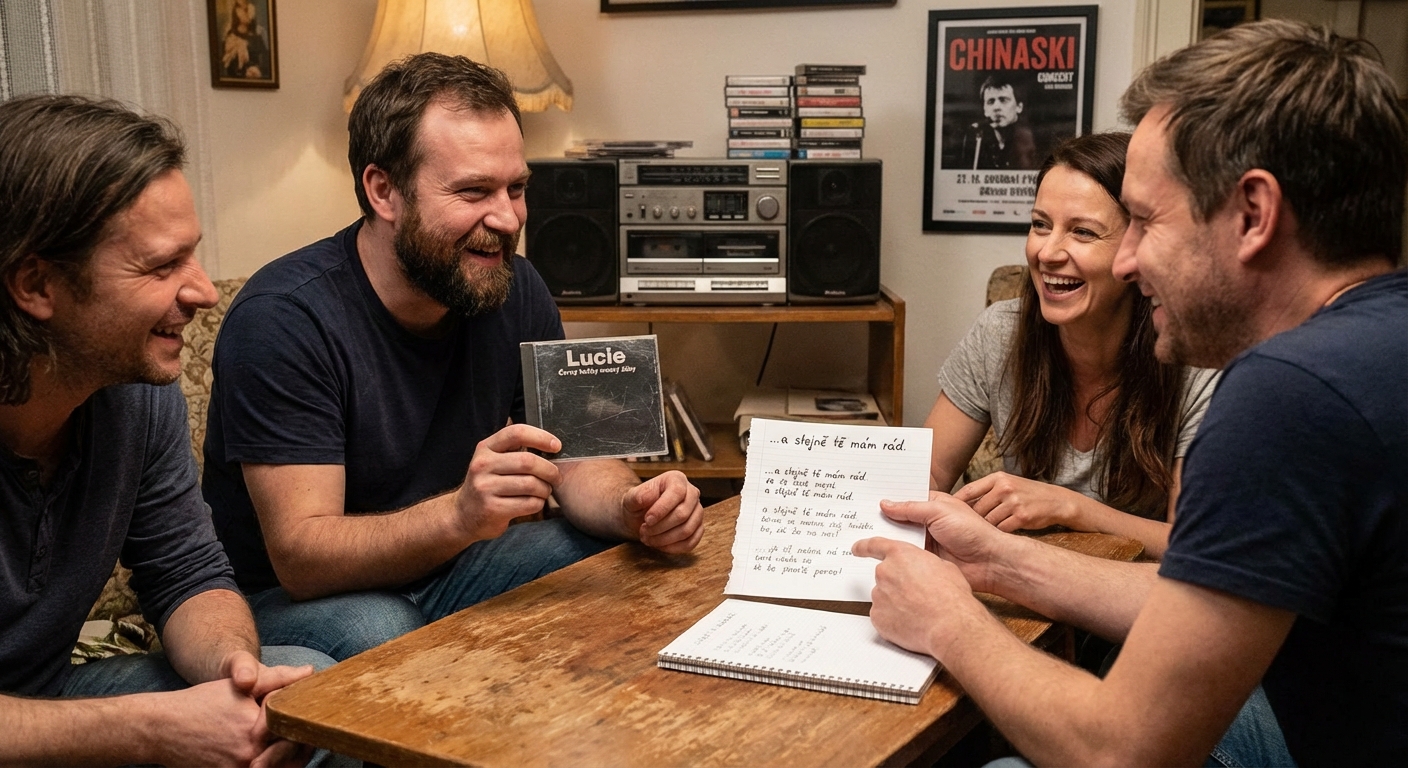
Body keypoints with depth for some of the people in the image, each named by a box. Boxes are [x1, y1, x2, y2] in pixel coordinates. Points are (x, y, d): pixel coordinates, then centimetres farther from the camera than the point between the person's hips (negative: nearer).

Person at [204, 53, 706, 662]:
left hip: (446, 565, 6)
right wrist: (459, 514, -46)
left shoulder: (514, 291, -5)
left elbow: (578, 459, 1)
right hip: (292, 597, -5)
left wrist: (632, 507, -24)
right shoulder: (283, 319, -24)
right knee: (379, 633, -37)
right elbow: (299, 556, -28)